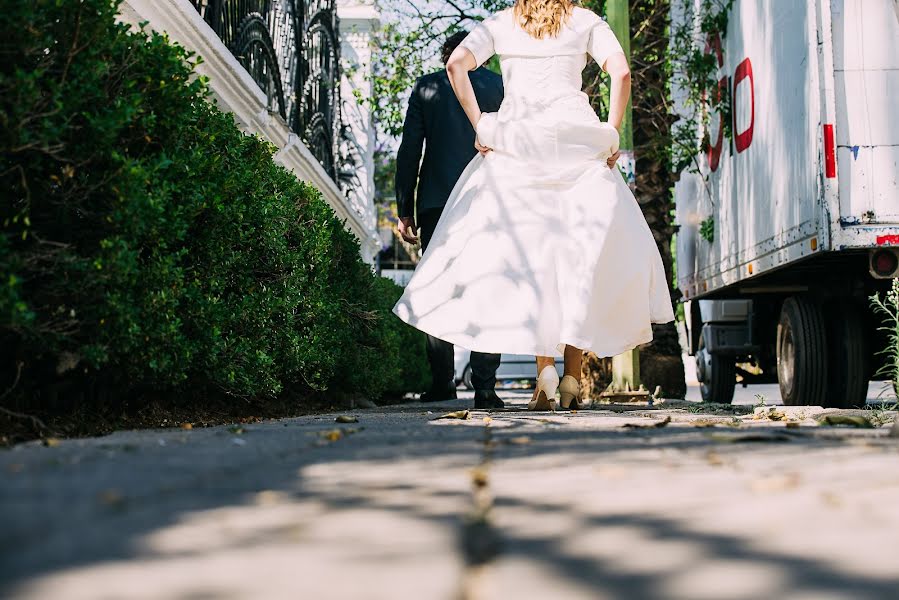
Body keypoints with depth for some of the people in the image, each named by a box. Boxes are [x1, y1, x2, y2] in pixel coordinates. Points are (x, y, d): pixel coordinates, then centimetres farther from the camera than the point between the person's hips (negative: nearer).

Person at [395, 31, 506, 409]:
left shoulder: (426, 88, 8)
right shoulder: (500, 86, 8)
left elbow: (409, 152, 4)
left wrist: (405, 209, 7)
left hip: (437, 203, 0)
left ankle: (442, 382, 6)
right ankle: (484, 386, -9)